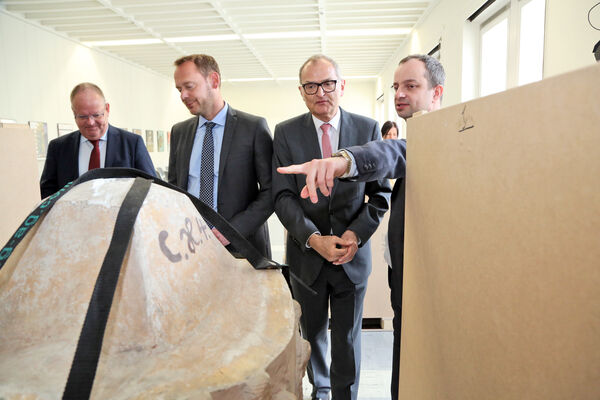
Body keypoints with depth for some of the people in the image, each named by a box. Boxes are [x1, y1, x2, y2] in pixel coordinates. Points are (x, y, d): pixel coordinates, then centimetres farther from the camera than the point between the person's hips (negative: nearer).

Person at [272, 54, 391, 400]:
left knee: (347, 338, 11)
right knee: (312, 332, 21)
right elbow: (283, 197, -8)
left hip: (353, 253, -1)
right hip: (306, 253, 1)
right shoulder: (286, 132, -2)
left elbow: (381, 192, 0)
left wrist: (357, 233, -15)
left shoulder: (368, 128, -2)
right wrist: (313, 238, -20)